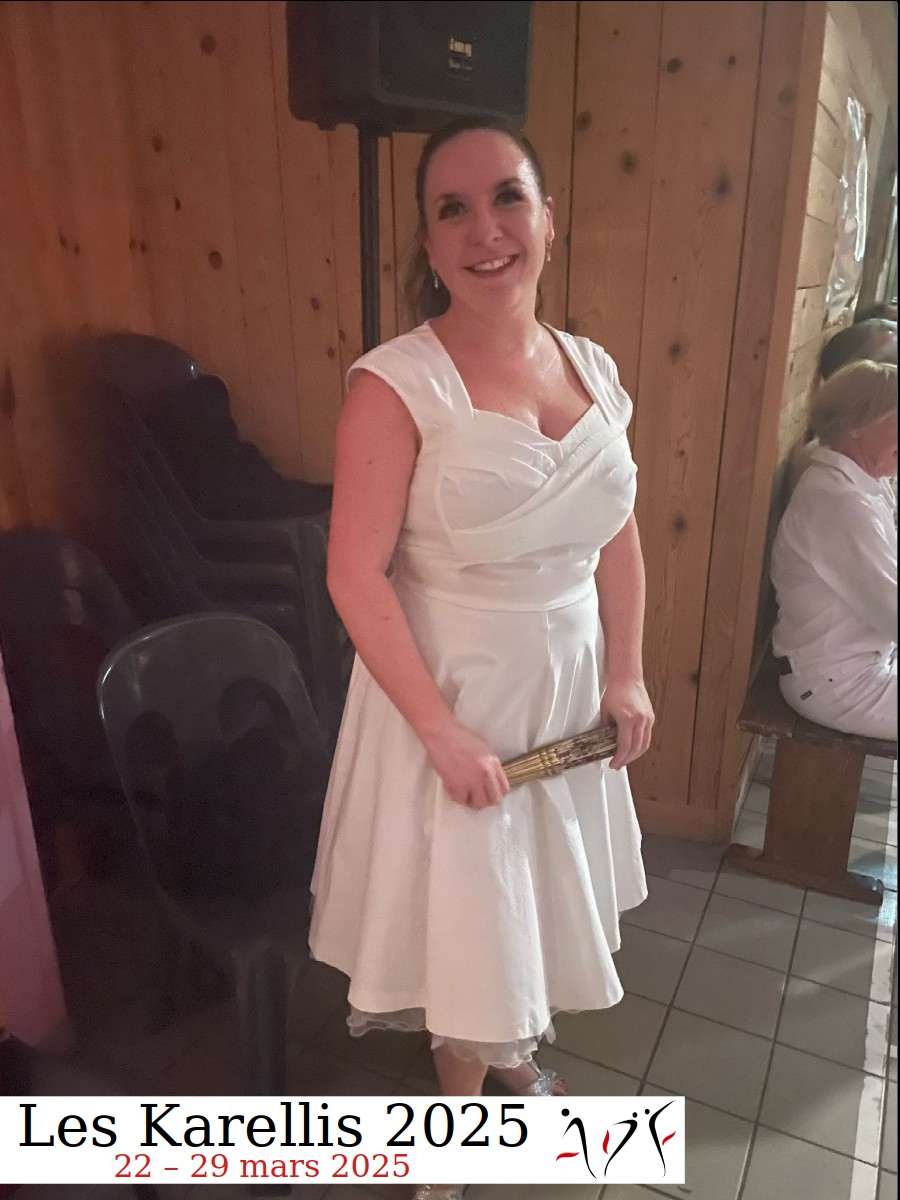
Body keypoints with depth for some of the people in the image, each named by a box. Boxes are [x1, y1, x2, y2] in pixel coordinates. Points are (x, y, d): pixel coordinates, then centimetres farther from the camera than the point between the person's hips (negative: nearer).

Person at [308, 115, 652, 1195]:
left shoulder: (595, 370, 0)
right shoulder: (396, 384, -19)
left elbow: (617, 538, 7)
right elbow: (356, 576, -19)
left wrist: (625, 676, 4)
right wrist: (442, 731, -19)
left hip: (566, 683, 6)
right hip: (452, 690, -5)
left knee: (543, 889, 24)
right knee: (463, 908, 13)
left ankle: (519, 1051, 57)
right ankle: (463, 1113, 45)